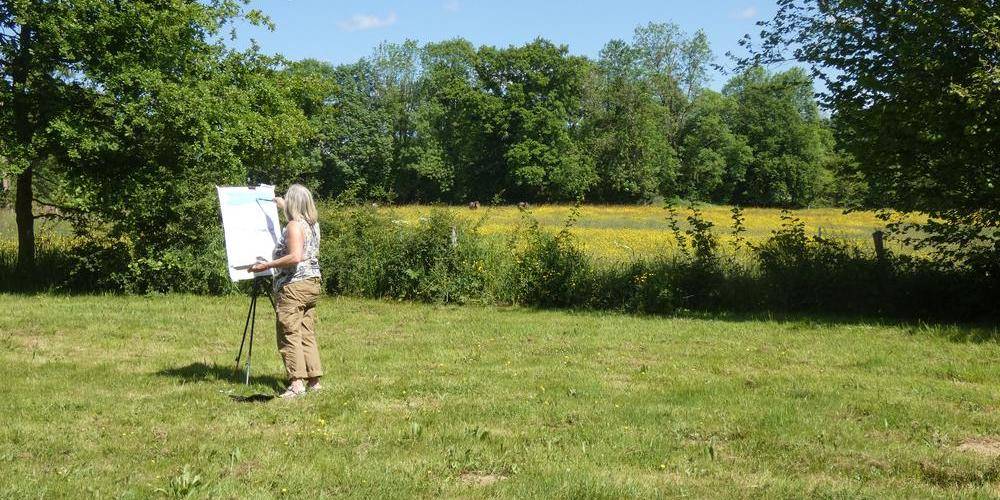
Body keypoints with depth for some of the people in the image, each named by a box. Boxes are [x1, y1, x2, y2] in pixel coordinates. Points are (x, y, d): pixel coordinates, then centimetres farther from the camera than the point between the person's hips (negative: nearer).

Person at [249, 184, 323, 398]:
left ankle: (297, 382, -12)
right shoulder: (313, 224, 12)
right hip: (313, 283, 9)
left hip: (293, 286, -9)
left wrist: (267, 265, -19)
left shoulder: (294, 225, -14)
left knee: (289, 334, -7)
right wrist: (282, 205, 47)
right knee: (307, 334, 11)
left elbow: (295, 257, -26)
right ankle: (314, 379, 11)